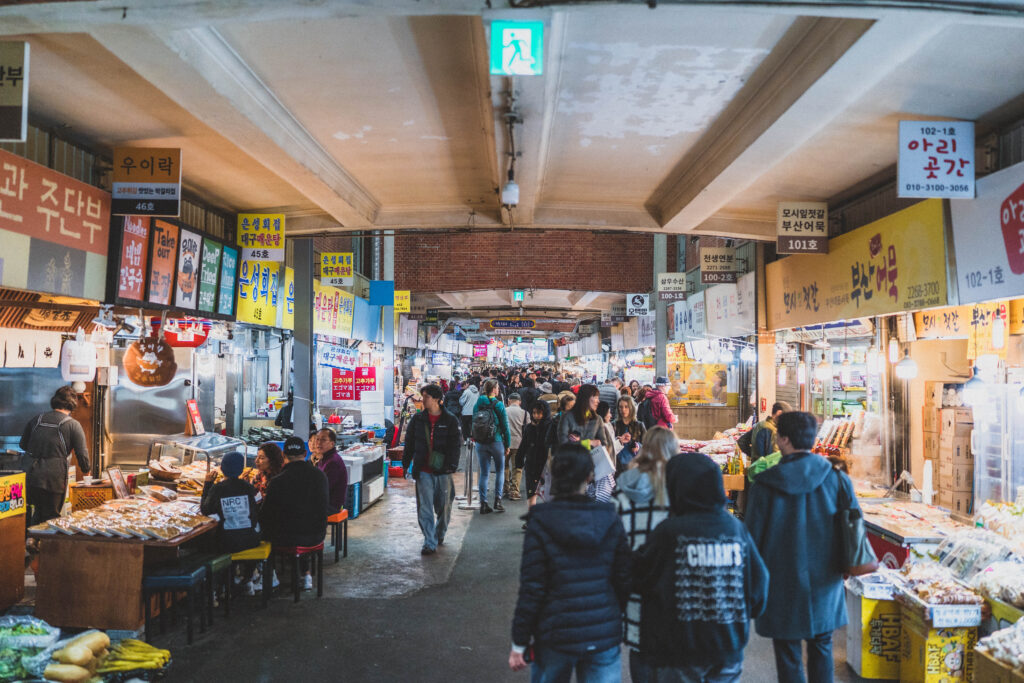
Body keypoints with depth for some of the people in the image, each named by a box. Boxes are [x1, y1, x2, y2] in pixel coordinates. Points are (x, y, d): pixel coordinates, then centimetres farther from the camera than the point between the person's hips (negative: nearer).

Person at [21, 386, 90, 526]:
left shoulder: (36, 419, 8)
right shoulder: (73, 425, -6)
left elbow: (22, 444, 19)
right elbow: (82, 454, -6)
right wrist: (85, 469, 13)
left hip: (30, 476, 5)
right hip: (53, 478, -5)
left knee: (38, 513, 22)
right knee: (50, 517, 6)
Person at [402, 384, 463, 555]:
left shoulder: (450, 420, -2)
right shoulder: (417, 419, 6)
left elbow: (456, 445, -2)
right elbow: (409, 443, 13)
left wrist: (451, 466, -11)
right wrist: (406, 464, 12)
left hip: (443, 471, -1)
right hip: (423, 471, 1)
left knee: (444, 506, 10)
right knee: (425, 508, -3)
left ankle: (439, 535, 33)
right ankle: (430, 543, 3)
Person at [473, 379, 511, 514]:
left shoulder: (478, 404, 2)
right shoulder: (498, 405, -9)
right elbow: (505, 425, -6)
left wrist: (474, 437, 16)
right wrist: (507, 444, 1)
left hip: (480, 443, 3)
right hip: (496, 441, -3)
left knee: (484, 473, 7)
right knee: (500, 470, 13)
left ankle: (483, 503, 5)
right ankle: (497, 500, 7)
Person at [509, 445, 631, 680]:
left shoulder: (540, 523, -12)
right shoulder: (610, 519, -4)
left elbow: (531, 588, -12)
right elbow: (624, 579, 0)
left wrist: (519, 643, -3)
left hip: (556, 636, -1)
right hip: (605, 635, 2)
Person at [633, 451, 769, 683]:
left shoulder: (668, 532, -18)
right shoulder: (736, 528, -6)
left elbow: (641, 579, -6)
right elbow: (759, 583, 1)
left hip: (678, 655, -3)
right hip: (728, 651, 4)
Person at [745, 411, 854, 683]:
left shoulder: (765, 484, -14)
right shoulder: (837, 479, -7)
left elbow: (752, 536, -9)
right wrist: (842, 566, 17)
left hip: (782, 586, -3)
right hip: (824, 583, 3)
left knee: (788, 656, 10)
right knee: (821, 648, 20)